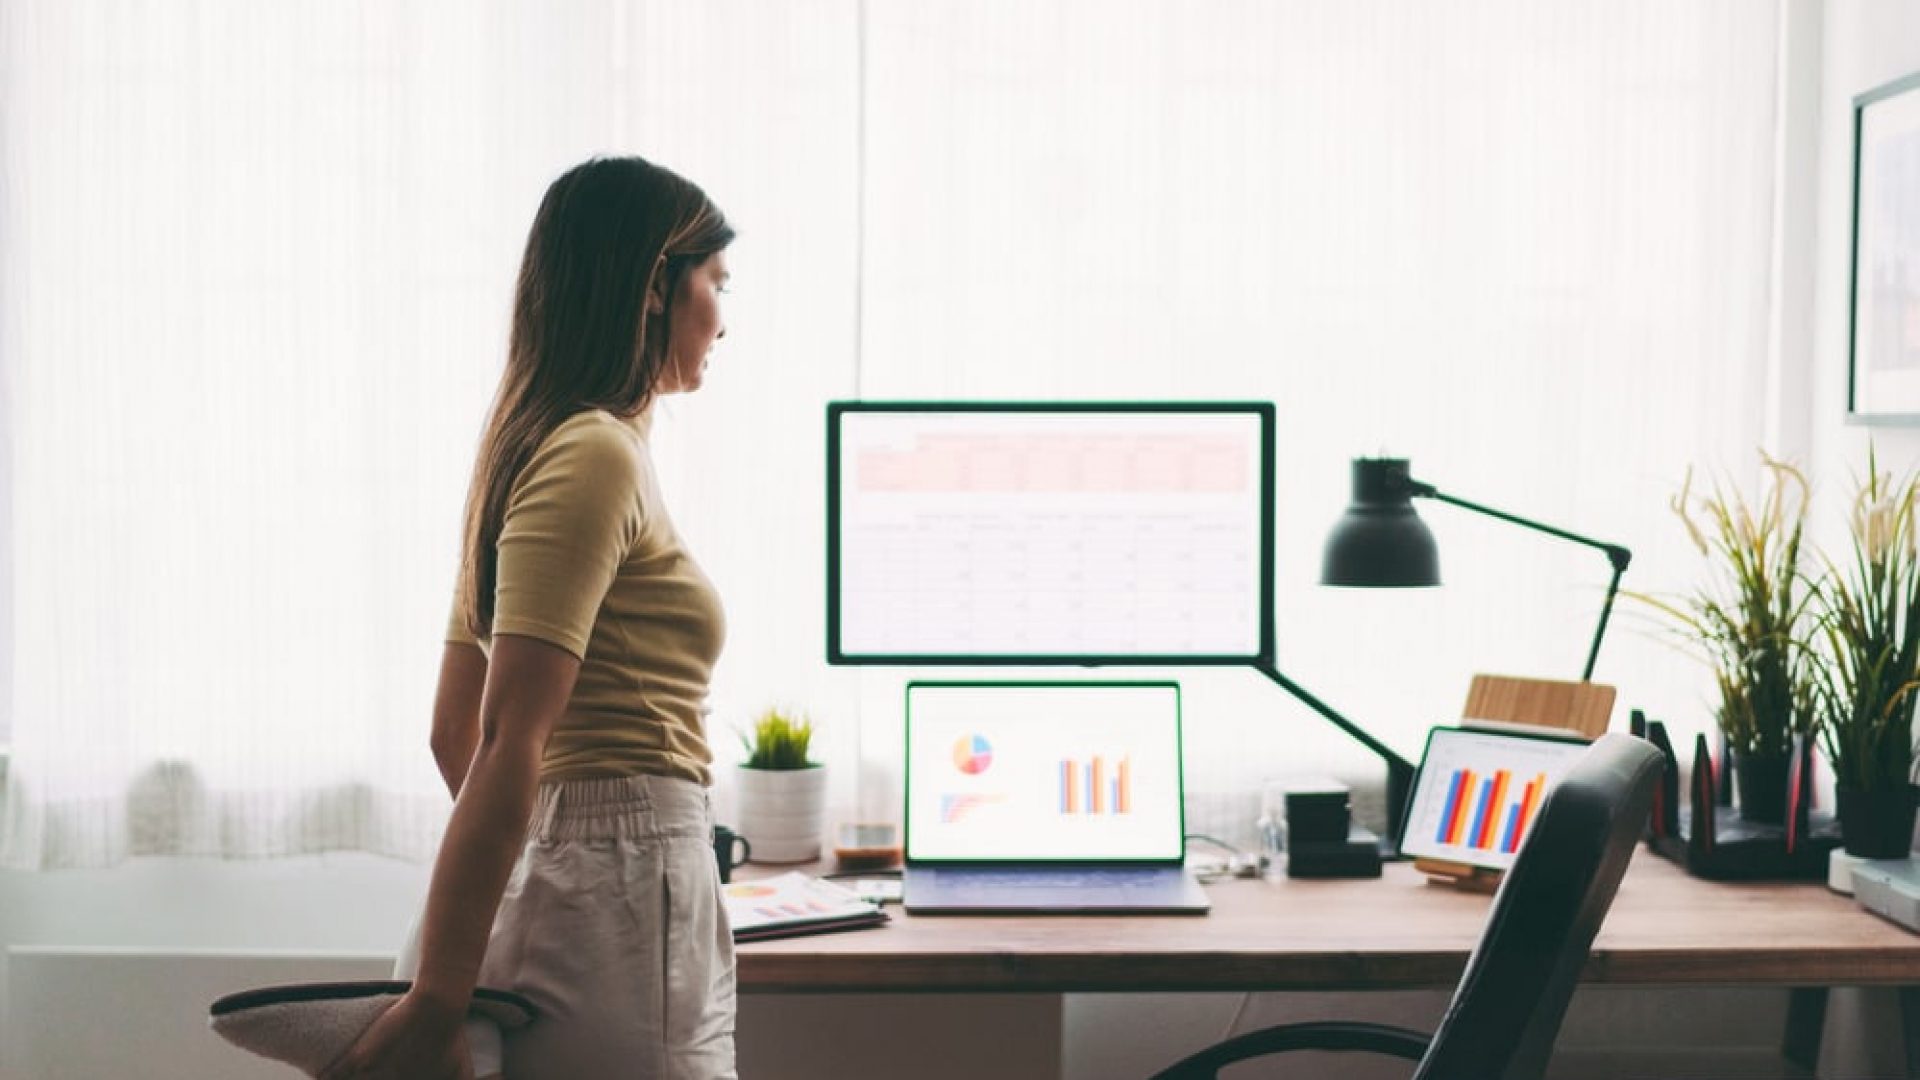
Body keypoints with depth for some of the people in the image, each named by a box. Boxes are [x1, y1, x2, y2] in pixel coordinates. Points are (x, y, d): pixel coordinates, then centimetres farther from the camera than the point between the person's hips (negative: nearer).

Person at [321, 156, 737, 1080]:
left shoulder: (538, 449, 15)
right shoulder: (597, 458, -13)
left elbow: (455, 731, 19)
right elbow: (508, 745, -20)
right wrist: (437, 1003, -21)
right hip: (624, 894, -9)